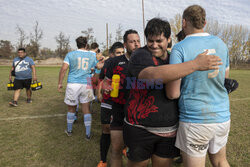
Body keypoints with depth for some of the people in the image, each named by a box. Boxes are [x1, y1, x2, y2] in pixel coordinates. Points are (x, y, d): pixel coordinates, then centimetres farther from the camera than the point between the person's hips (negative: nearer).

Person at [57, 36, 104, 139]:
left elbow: (64, 69, -7)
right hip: (86, 85, 1)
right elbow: (99, 67, 18)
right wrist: (104, 61, 37)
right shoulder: (92, 55, 6)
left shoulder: (70, 54, 2)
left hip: (73, 84, -1)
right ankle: (88, 134, 15)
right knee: (86, 110, 8)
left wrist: (60, 83, -1)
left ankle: (69, 131, 33)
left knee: (71, 109, 16)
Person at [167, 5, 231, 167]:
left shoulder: (180, 48, -14)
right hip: (223, 117, 6)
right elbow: (225, 79, 14)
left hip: (195, 120, -6)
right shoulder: (221, 44, 4)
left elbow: (173, 94, -15)